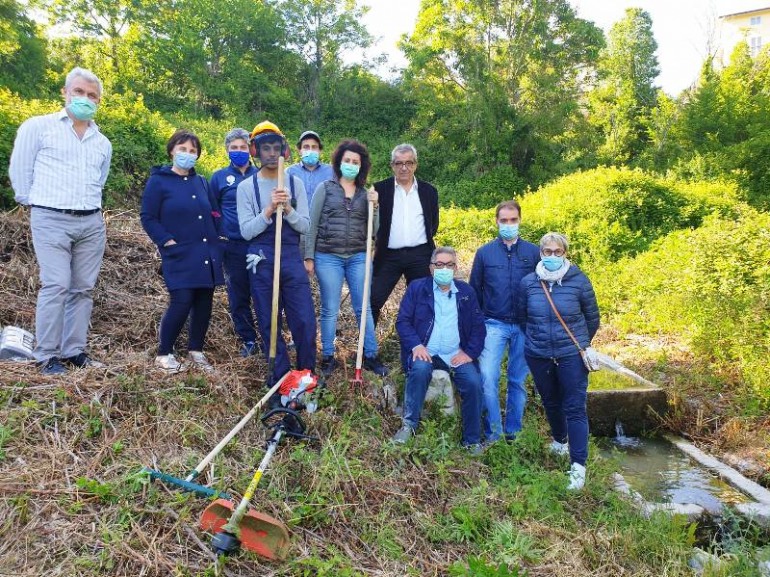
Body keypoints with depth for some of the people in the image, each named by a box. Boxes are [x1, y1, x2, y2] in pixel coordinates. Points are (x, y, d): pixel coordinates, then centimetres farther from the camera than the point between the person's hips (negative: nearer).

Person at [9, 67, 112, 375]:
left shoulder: (103, 142, 15)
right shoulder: (38, 127, 2)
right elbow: (19, 169, 5)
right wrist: (32, 202, 8)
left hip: (92, 223, 5)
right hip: (51, 220, -4)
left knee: (83, 288, 4)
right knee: (56, 286, -12)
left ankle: (74, 351, 12)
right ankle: (47, 356, -3)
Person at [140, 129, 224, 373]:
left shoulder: (201, 182, 14)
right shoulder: (158, 181, -1)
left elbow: (214, 213, 22)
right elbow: (148, 217, -4)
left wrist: (215, 239, 11)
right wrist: (167, 241, -12)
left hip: (208, 255, 6)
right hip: (179, 256, -5)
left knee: (204, 303, 6)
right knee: (181, 303, -12)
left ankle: (196, 350, 23)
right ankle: (164, 353, 7)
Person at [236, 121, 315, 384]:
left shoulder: (295, 183, 4)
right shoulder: (246, 187, 0)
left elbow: (305, 226, 0)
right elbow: (246, 231, -7)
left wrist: (288, 209, -18)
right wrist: (269, 210, -20)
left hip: (292, 258, 1)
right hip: (262, 261, -1)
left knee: (305, 321, 0)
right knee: (269, 323, 8)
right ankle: (281, 378, 22)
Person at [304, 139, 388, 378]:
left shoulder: (366, 194, 11)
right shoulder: (325, 188, 3)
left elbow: (373, 231, 7)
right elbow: (312, 224, 2)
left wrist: (374, 206, -7)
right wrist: (309, 257, -2)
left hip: (358, 258, 2)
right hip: (328, 257, -2)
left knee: (363, 308, 4)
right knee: (329, 310, 4)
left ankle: (370, 356, 14)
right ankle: (327, 357, 17)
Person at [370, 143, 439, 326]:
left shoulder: (429, 191, 8)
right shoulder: (380, 189, 2)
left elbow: (433, 223, 15)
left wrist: (425, 243, 6)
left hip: (420, 256, 2)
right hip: (389, 256, -1)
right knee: (373, 300, -3)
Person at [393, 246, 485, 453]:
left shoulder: (466, 292, 13)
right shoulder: (417, 288, 6)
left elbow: (478, 326, 9)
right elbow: (402, 321, 0)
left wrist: (469, 352, -6)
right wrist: (416, 345, -16)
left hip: (456, 355, 2)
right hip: (425, 351, -1)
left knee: (473, 383, -23)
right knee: (420, 369, -34)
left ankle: (472, 441, -6)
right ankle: (409, 425, -17)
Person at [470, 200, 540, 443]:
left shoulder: (533, 252, 3)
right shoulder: (484, 253, 4)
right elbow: (474, 291, 9)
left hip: (524, 327, 1)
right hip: (494, 325, -1)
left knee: (518, 380, 9)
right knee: (488, 377, -13)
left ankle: (513, 432, 21)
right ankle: (493, 434, -1)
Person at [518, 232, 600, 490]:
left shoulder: (579, 281, -8)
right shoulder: (528, 283, -3)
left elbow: (592, 318, 5)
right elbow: (523, 316, 12)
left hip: (571, 355, -3)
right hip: (538, 355, 3)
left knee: (575, 409, -3)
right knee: (551, 403, 19)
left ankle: (578, 466, 2)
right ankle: (560, 440, 45)